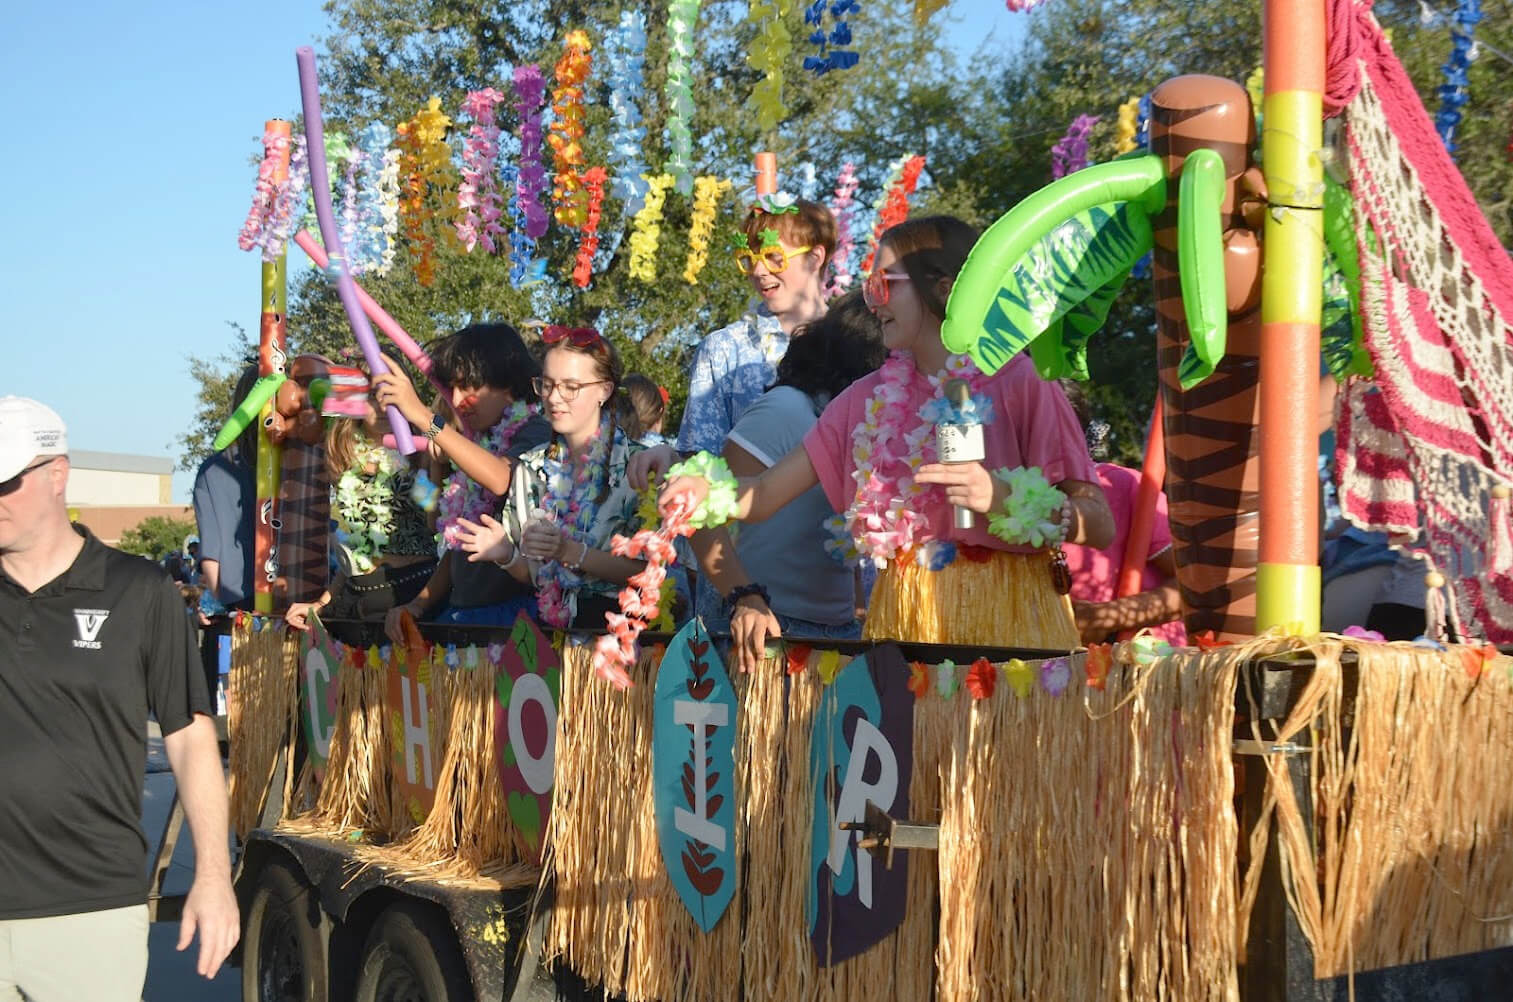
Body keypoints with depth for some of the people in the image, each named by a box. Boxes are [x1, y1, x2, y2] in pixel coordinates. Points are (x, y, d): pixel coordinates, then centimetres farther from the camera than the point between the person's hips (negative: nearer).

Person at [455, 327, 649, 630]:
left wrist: (569, 551, -20)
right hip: (548, 622, 3)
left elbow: (646, 569, -9)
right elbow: (531, 575, 14)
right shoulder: (531, 467, 11)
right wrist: (506, 556, -7)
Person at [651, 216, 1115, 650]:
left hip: (1005, 624, -4)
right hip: (901, 622, 4)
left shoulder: (1017, 382, -3)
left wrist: (1003, 497, -23)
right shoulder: (868, 397, 11)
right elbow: (763, 497, 6)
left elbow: (1099, 525, -7)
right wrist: (699, 485, -14)